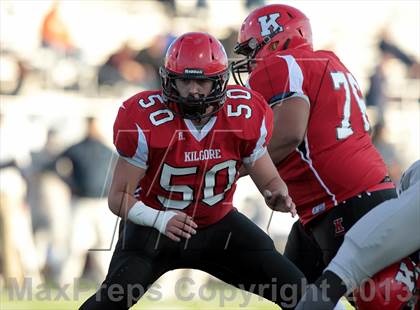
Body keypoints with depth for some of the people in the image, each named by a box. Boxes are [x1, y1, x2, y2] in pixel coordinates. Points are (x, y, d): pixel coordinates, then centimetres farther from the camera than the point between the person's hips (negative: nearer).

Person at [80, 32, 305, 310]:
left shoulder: (245, 117, -15)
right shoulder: (146, 123, -24)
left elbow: (269, 180, -1)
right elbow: (119, 197, -17)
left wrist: (278, 195, -26)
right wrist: (160, 219, -36)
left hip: (219, 226, 4)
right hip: (154, 226, -3)